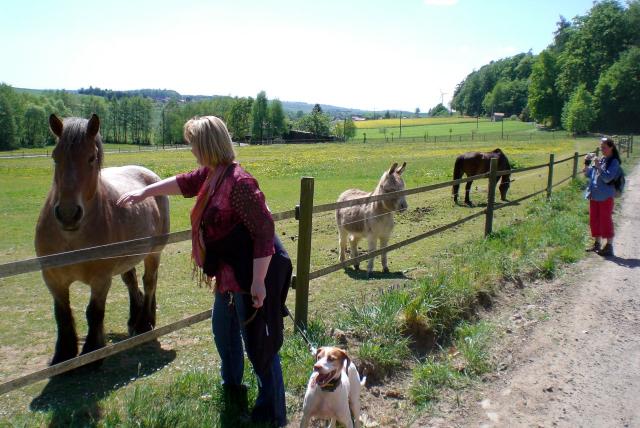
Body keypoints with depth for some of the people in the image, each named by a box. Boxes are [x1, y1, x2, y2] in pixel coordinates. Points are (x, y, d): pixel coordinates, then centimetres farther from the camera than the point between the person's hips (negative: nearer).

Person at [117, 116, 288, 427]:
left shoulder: (239, 182, -25)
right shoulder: (210, 175, 5)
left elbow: (264, 232, -26)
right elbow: (183, 183, 25)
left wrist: (258, 282, -26)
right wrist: (143, 193, 33)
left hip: (253, 274, -11)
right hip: (230, 273, 11)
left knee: (259, 343, 1)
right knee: (223, 328, 27)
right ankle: (232, 389, 49)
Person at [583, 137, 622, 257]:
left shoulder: (614, 162, -9)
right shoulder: (600, 160, 11)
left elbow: (607, 178, -20)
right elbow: (588, 175, 15)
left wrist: (598, 166, -25)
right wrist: (587, 164, 0)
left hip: (605, 196, -7)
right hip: (594, 195, 7)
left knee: (606, 220, -4)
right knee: (594, 220, 12)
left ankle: (609, 246, 3)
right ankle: (597, 243, 24)